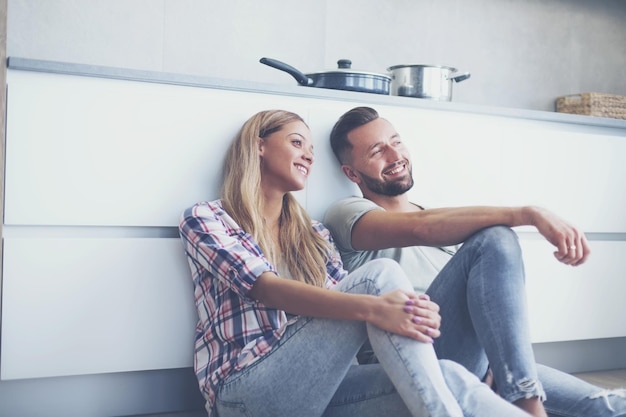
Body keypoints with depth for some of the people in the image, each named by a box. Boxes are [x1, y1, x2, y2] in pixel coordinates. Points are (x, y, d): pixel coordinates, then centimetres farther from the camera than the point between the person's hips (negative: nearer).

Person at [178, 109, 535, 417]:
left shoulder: (314, 234, 20)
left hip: (317, 387, 5)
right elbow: (268, 289, -16)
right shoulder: (204, 220, 2)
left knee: (450, 378, -25)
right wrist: (372, 308, -31)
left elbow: (347, 298, 7)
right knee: (381, 273, -23)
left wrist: (412, 312, -16)